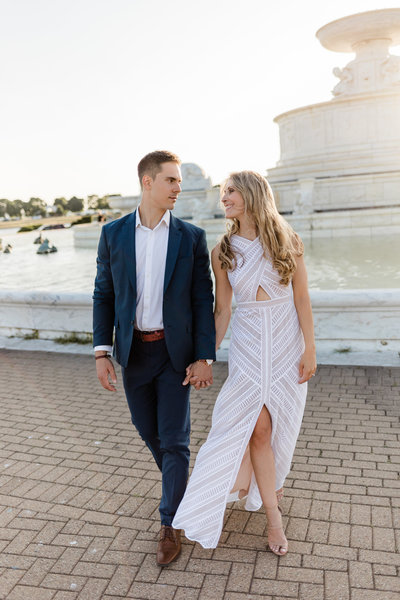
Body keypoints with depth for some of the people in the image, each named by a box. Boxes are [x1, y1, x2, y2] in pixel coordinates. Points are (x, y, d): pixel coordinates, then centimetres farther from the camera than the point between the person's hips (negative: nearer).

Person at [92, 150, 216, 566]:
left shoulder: (192, 237, -4)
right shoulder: (113, 233, 0)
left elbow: (203, 301, -4)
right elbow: (104, 295, 3)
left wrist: (204, 357, -9)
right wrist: (101, 351, -4)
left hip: (175, 351, -2)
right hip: (133, 351, 3)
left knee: (174, 439, 1)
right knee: (148, 430, 17)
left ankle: (170, 525, 20)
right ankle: (179, 484, 47)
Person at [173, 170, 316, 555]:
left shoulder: (287, 242, -3)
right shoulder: (223, 252, 0)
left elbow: (301, 298, -2)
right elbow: (222, 310, 3)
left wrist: (309, 349, -6)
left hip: (286, 340, 0)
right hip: (248, 344, 0)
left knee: (279, 425, 10)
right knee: (259, 428, -2)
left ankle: (269, 481, 41)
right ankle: (273, 515, 16)